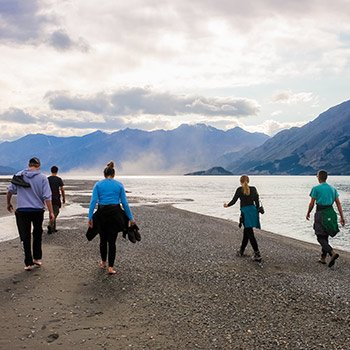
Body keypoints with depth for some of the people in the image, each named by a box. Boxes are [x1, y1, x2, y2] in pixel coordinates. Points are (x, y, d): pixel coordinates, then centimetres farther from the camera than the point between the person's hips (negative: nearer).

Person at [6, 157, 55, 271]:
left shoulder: (19, 175, 3)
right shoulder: (42, 177, -4)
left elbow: (10, 190, 7)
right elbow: (47, 196, -9)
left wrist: (8, 203, 23)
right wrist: (51, 212, -6)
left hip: (22, 211, 1)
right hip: (38, 210, -1)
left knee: (26, 237, 6)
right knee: (37, 235, 19)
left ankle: (28, 263, 7)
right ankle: (37, 258, 25)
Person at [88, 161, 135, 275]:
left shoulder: (98, 184, 3)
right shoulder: (119, 185, 3)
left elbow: (93, 201, -6)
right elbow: (124, 203, 1)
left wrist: (90, 217, -5)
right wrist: (131, 218, 7)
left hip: (102, 214, 1)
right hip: (115, 214, -1)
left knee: (103, 239, 19)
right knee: (112, 241, 4)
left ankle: (103, 262, 34)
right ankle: (110, 267, 2)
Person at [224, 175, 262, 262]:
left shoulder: (239, 190, -6)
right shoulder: (253, 189, 6)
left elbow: (234, 200, -2)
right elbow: (257, 202, 7)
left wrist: (227, 205, 17)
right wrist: (257, 212, 16)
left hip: (245, 211, -6)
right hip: (253, 210, 6)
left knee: (250, 233, -7)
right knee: (246, 231, 18)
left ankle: (257, 254, -13)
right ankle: (241, 251, 30)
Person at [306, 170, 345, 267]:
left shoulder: (316, 188, -6)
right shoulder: (332, 189, 9)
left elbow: (312, 204, -5)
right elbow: (338, 203, 5)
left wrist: (308, 213, 12)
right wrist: (342, 217, 6)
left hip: (320, 214, -6)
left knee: (320, 238, -2)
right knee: (325, 237, 17)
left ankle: (332, 253, -24)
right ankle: (323, 258, 21)